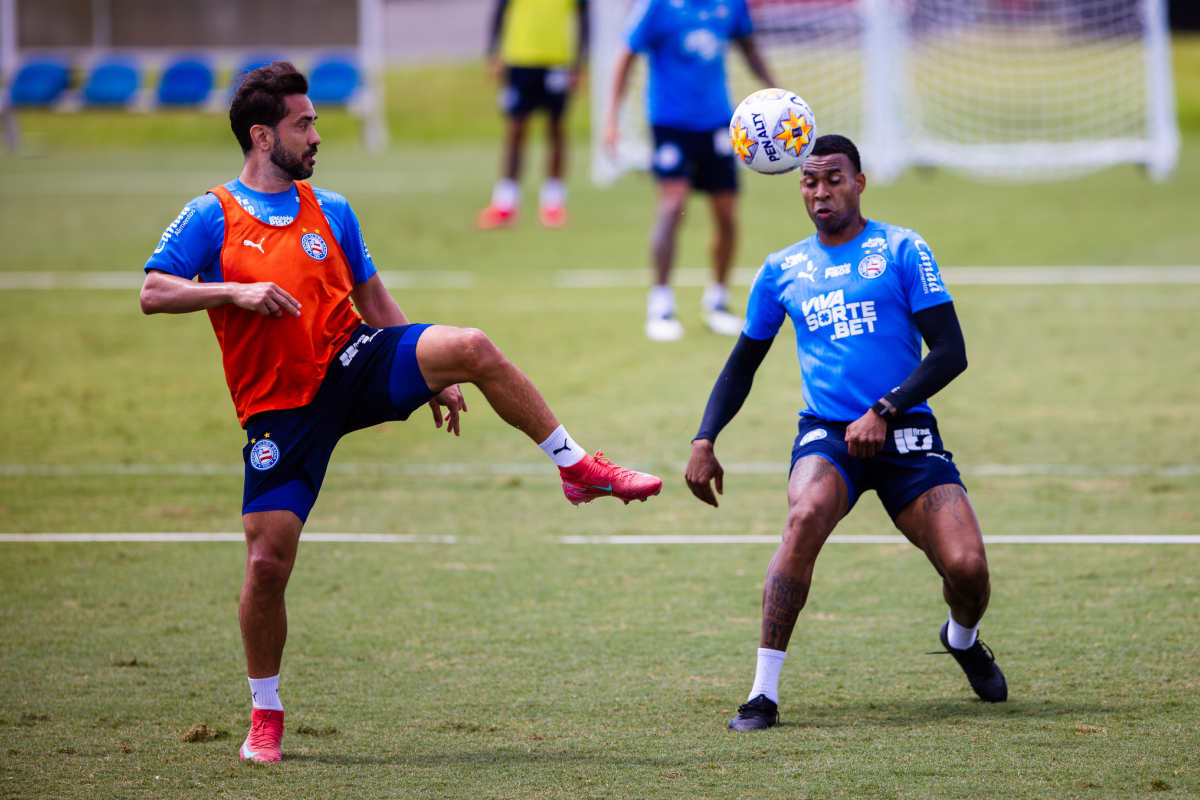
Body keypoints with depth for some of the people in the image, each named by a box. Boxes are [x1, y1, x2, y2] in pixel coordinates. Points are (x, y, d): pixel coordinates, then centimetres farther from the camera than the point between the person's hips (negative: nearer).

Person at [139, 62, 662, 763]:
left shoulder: (330, 211, 10)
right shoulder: (212, 218, -2)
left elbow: (374, 302, 17)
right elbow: (153, 293, -9)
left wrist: (433, 381, 12)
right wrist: (234, 291, -22)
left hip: (353, 362, 2)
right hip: (281, 409, -2)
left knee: (472, 347, -23)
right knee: (268, 559, -9)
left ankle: (579, 469, -9)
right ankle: (266, 717, 10)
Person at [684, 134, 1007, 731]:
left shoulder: (901, 250, 1)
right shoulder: (781, 270, 12)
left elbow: (949, 353, -5)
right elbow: (742, 364, 22)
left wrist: (884, 412, -17)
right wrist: (704, 440, 8)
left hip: (904, 435, -1)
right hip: (826, 435, 1)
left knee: (967, 567, -17)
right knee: (807, 514, -34)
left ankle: (963, 639, 25)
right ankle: (763, 693, -31)